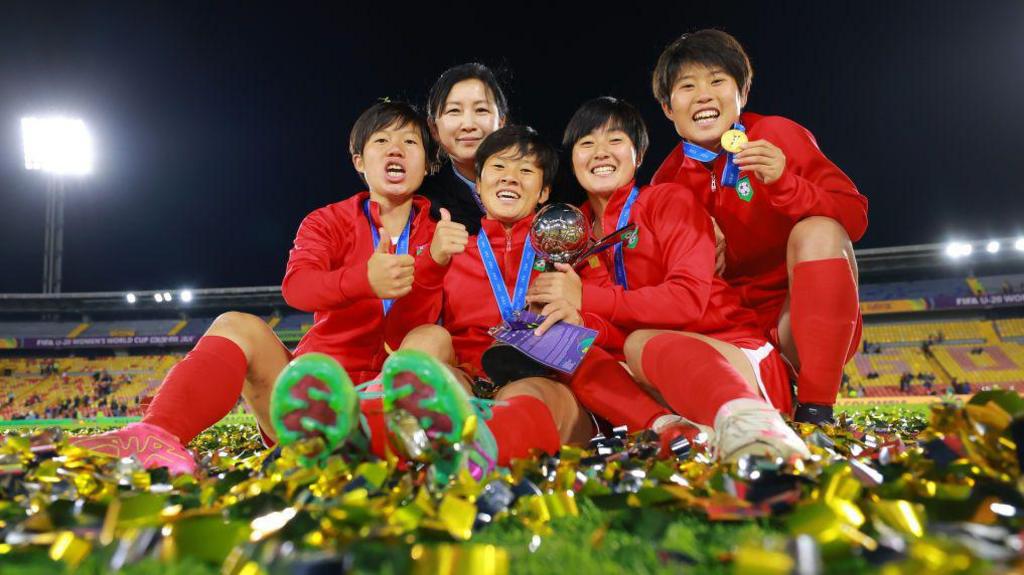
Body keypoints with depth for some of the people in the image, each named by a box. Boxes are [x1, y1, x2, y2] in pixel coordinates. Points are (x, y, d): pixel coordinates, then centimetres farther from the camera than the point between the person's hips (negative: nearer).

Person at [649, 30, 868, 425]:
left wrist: (784, 184, -28)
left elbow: (855, 219, -12)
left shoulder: (778, 136, -7)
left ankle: (815, 410, -28)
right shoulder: (668, 181, 2)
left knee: (817, 230, -30)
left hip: (811, 319, -2)